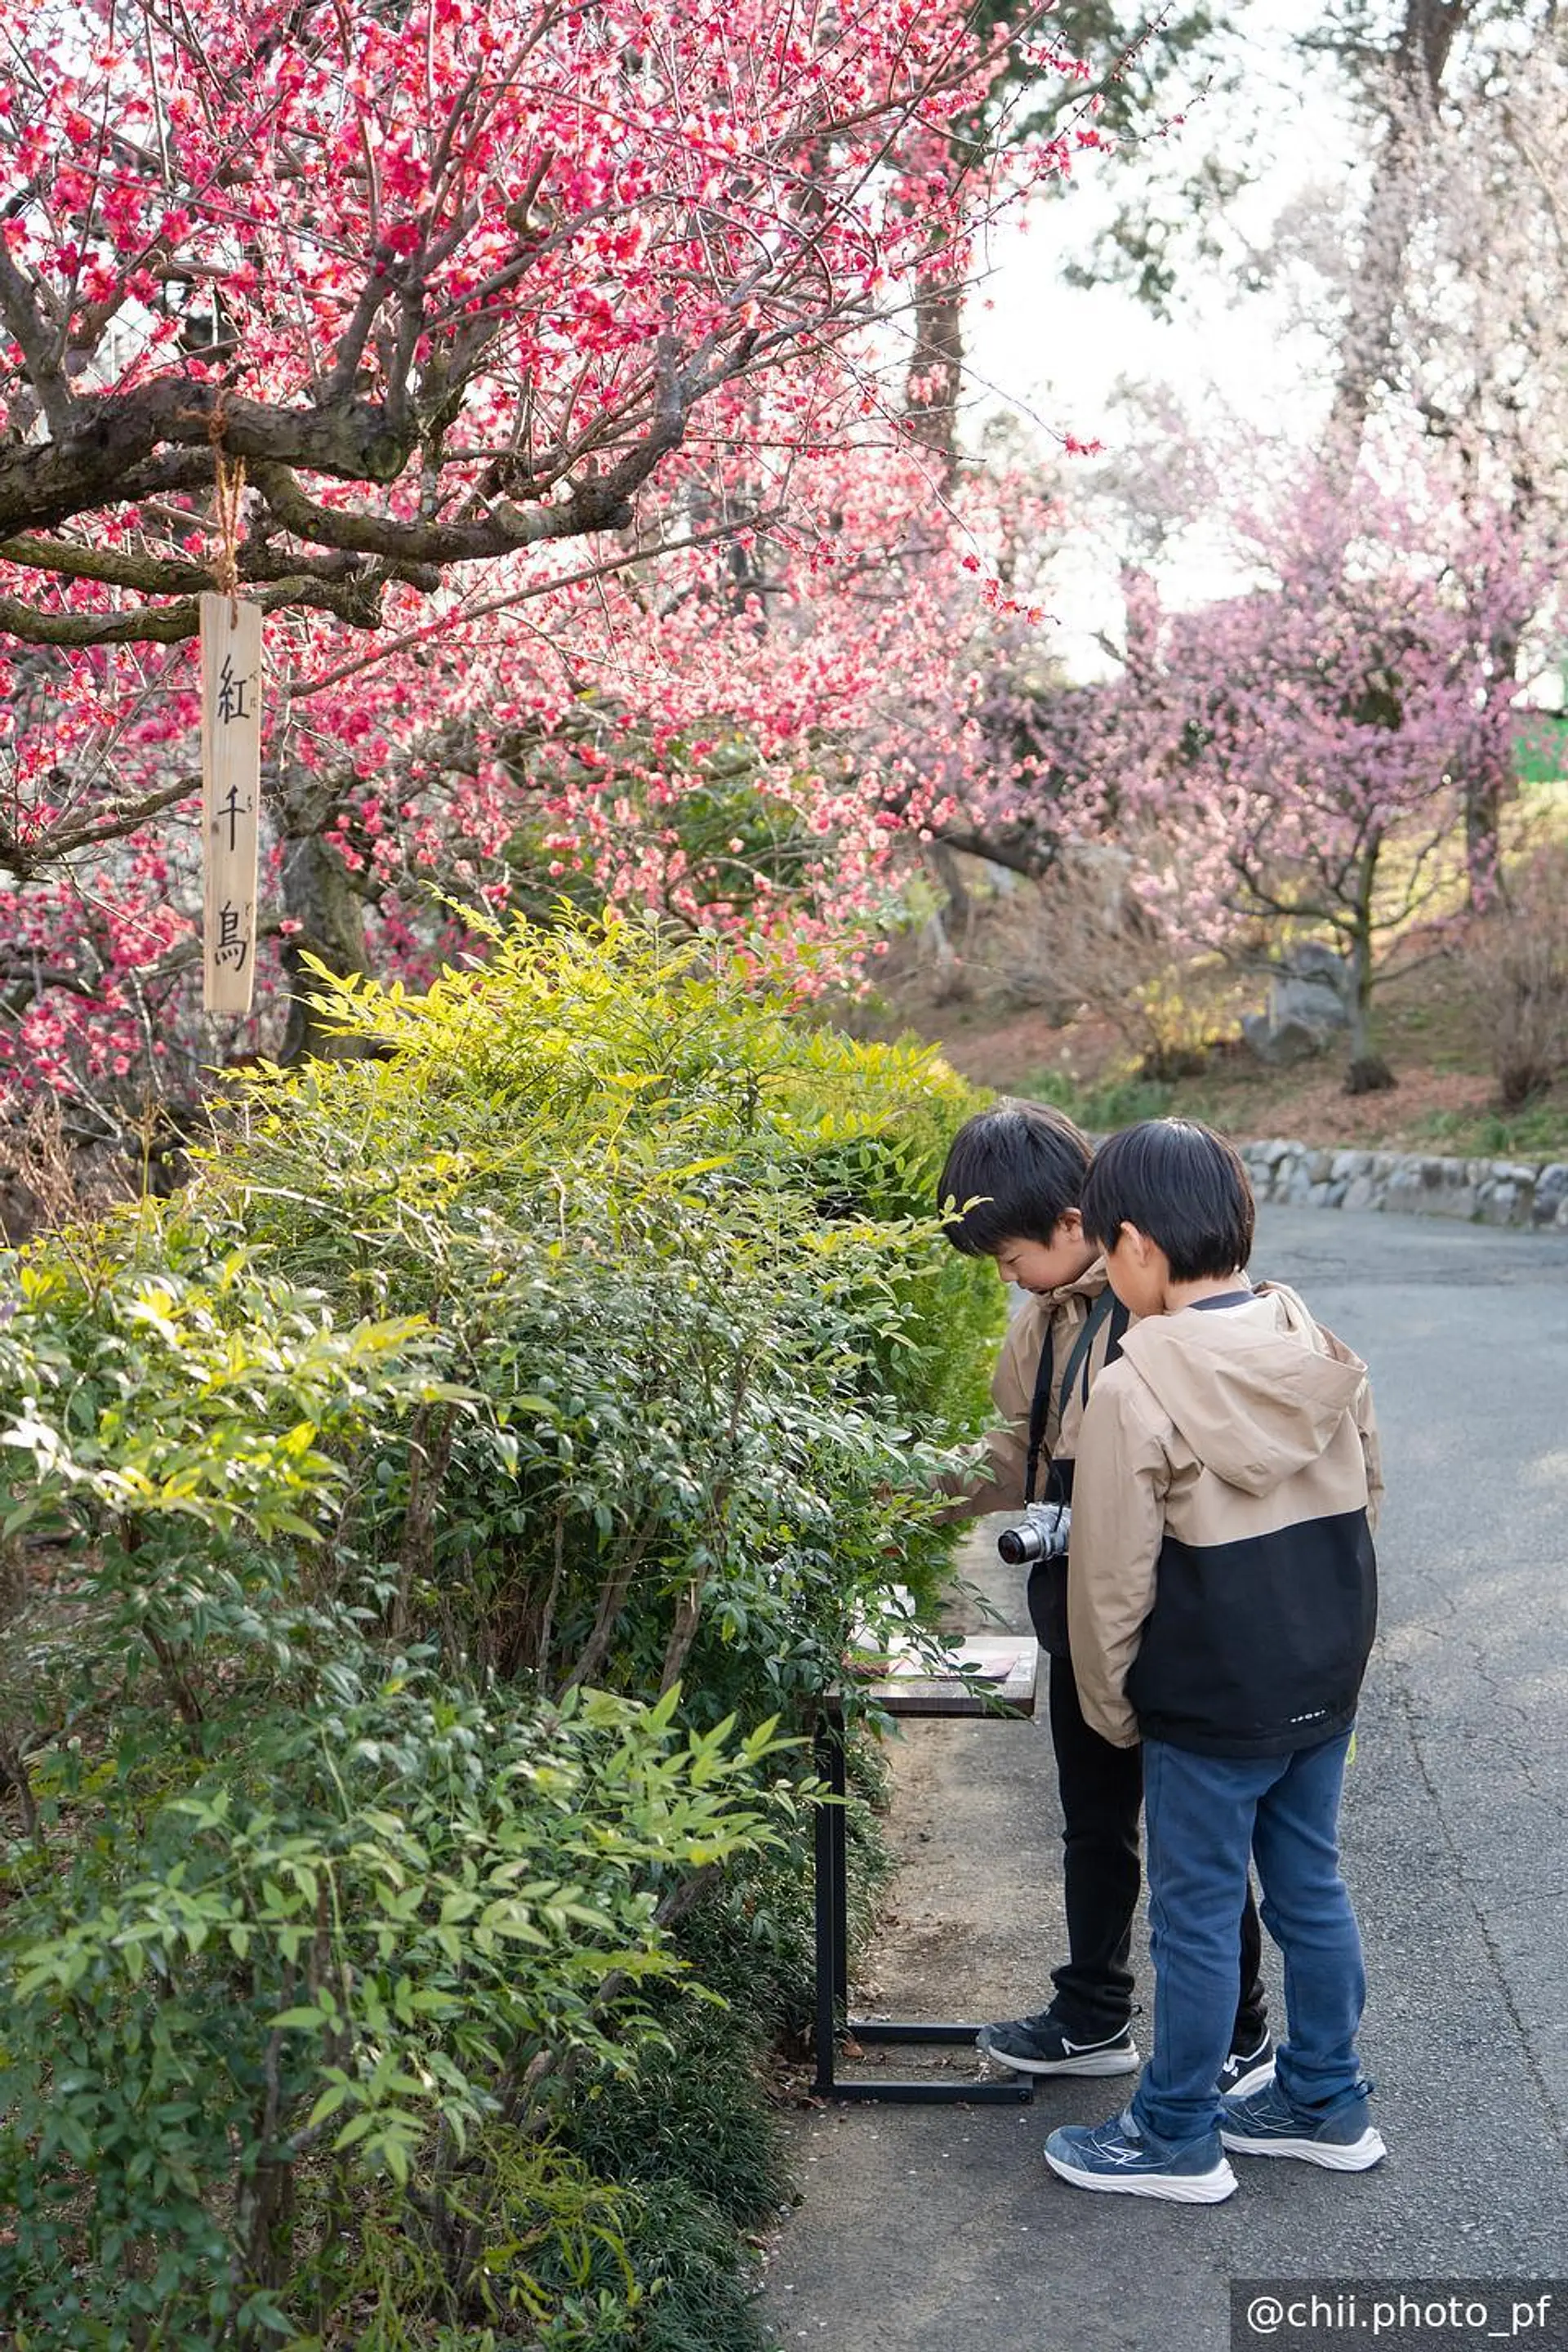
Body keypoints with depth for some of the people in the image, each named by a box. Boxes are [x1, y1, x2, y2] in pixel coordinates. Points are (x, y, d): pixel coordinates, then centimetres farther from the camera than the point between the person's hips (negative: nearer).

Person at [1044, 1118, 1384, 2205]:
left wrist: (1108, 1704, 0)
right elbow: (1365, 1500, 10)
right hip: (1326, 1682, 7)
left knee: (1198, 1913, 7)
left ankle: (1177, 2137, 22)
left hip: (1210, 1707, -7)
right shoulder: (1325, 1351, -2)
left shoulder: (1136, 1391, -21)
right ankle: (1329, 2103, 34)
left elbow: (1111, 1581, -15)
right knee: (1311, 1883, 20)